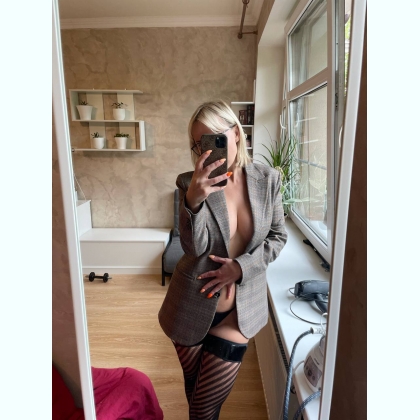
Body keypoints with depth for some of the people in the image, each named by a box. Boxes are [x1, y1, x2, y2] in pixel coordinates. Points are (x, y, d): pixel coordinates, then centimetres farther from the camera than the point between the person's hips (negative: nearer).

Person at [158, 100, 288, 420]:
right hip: (192, 306, 0)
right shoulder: (191, 183, -12)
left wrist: (242, 266, -16)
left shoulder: (268, 179, -8)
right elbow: (195, 247, -18)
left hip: (240, 309, 0)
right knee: (194, 389, 24)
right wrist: (194, 200, -36)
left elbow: (278, 236, 0)